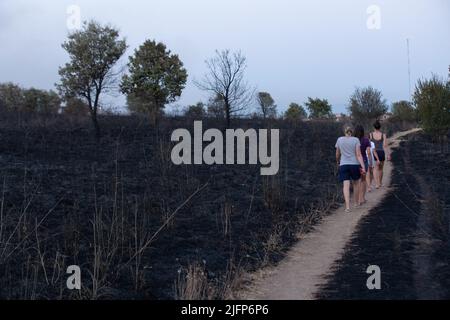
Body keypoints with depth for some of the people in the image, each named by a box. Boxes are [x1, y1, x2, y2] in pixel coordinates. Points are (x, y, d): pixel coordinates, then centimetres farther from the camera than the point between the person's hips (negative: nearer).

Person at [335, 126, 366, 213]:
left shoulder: (339, 140, 4)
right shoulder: (356, 140, -2)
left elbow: (337, 154, 12)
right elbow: (359, 155, -10)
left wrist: (338, 161, 32)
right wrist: (363, 167, -12)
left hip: (343, 165, 0)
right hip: (355, 164, 0)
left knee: (346, 185, -6)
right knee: (356, 183, 19)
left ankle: (347, 206, -19)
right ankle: (356, 202, 34)